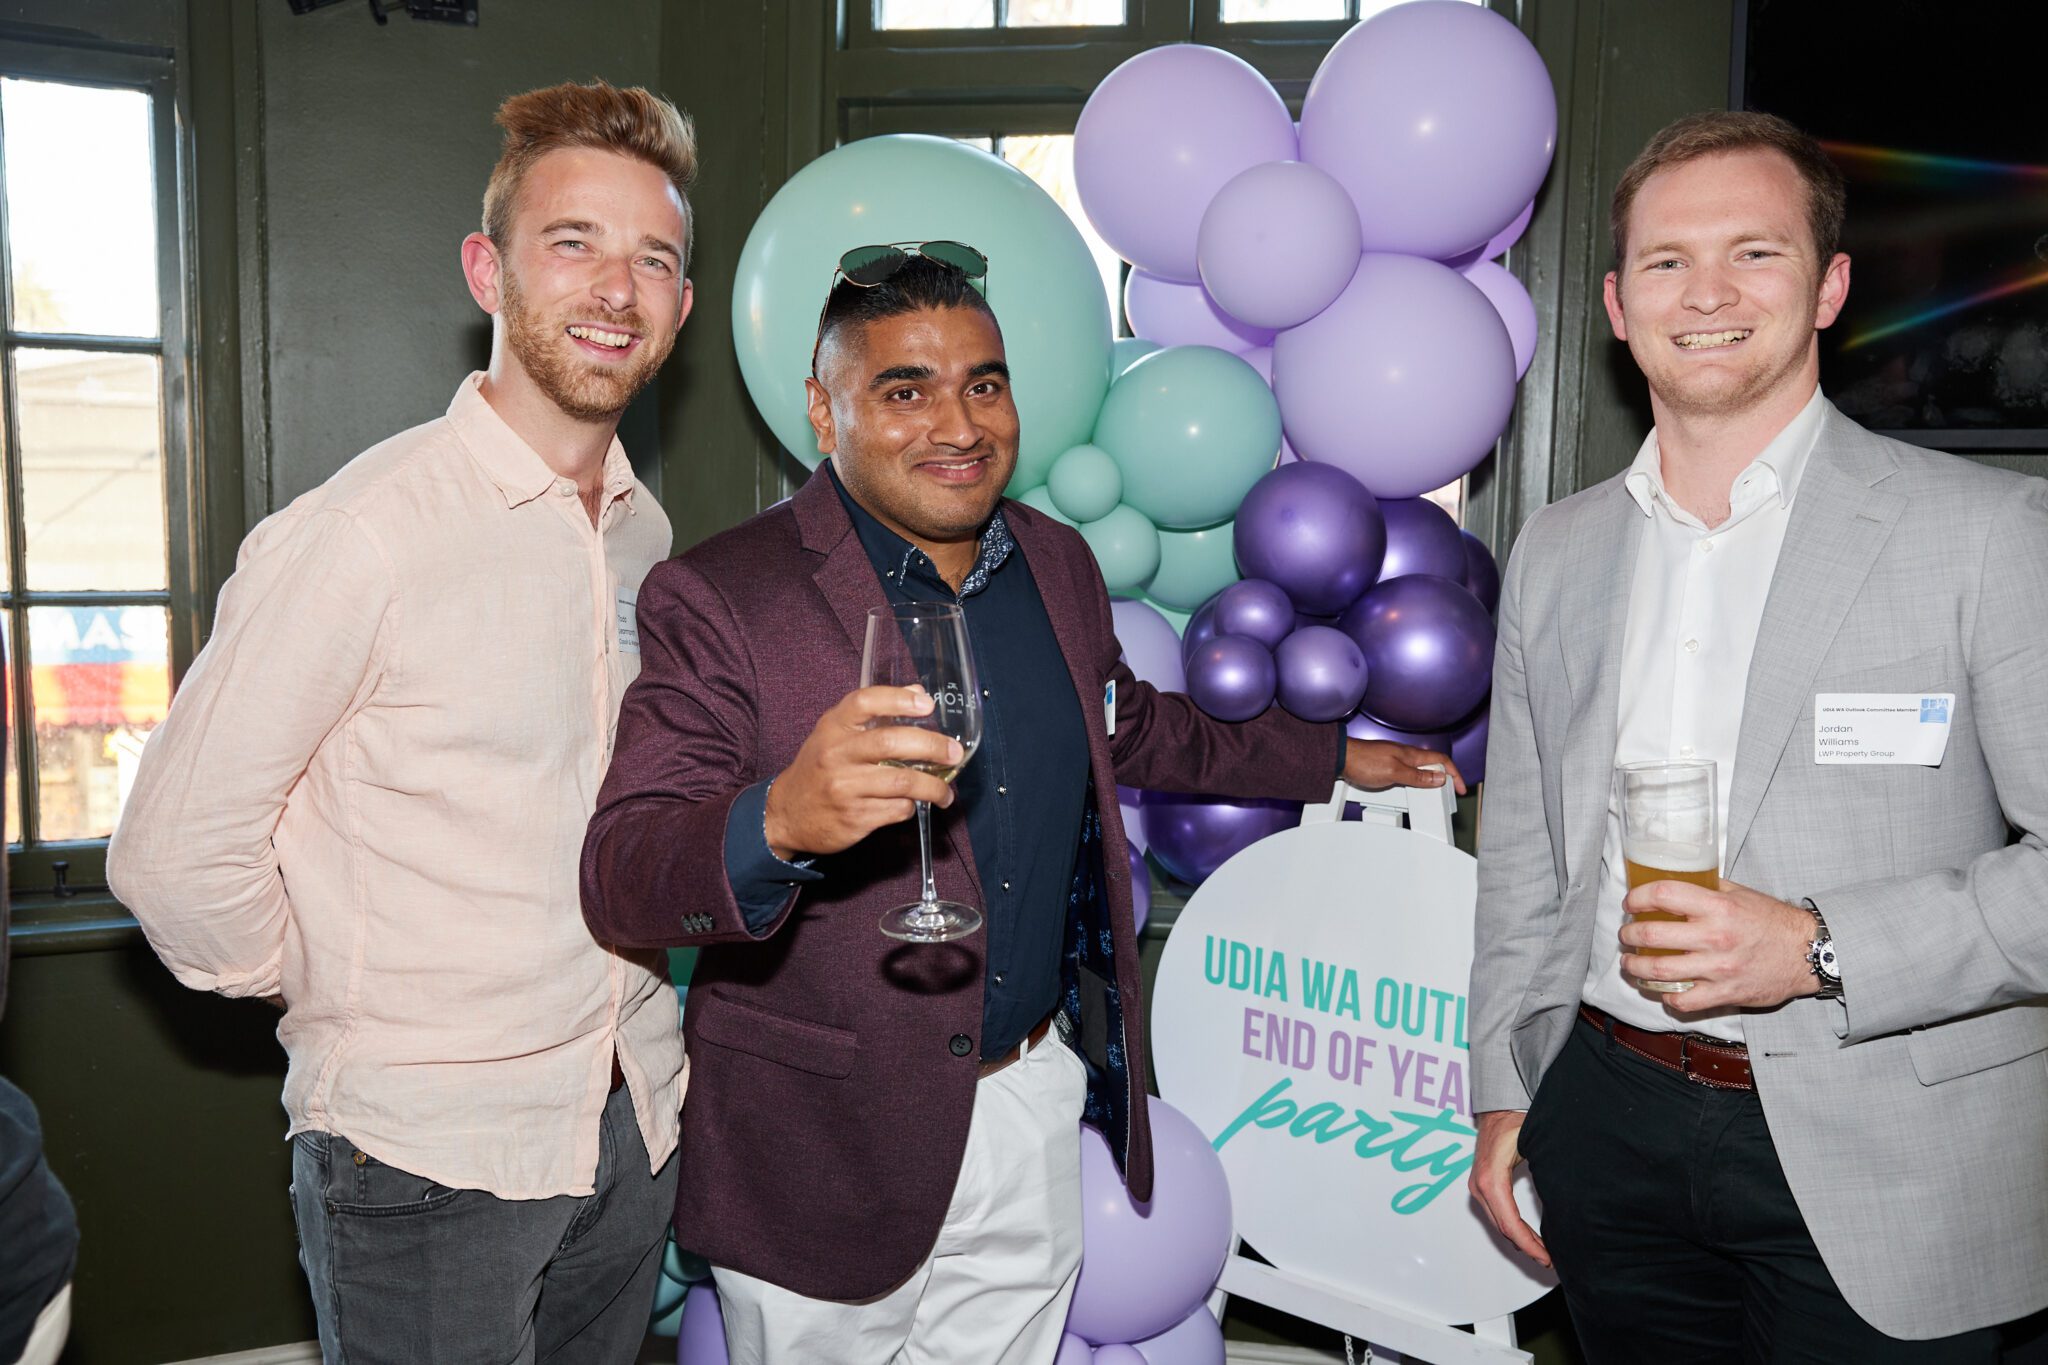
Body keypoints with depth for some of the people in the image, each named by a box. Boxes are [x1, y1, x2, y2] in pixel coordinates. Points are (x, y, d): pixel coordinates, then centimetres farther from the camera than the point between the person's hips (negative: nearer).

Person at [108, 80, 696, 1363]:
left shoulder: (647, 533, 4)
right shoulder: (363, 535, -18)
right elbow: (175, 852, -15)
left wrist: (620, 1007, 11)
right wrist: (346, 1001, -2)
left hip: (634, 1117, 6)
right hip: (429, 1154, -6)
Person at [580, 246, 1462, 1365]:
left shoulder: (1060, 566, 5)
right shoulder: (718, 599, -15)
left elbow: (1128, 728, 23)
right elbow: (617, 878, -21)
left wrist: (1336, 758, 28)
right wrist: (781, 821, -41)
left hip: (1035, 1100, 5)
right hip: (827, 1148, -4)